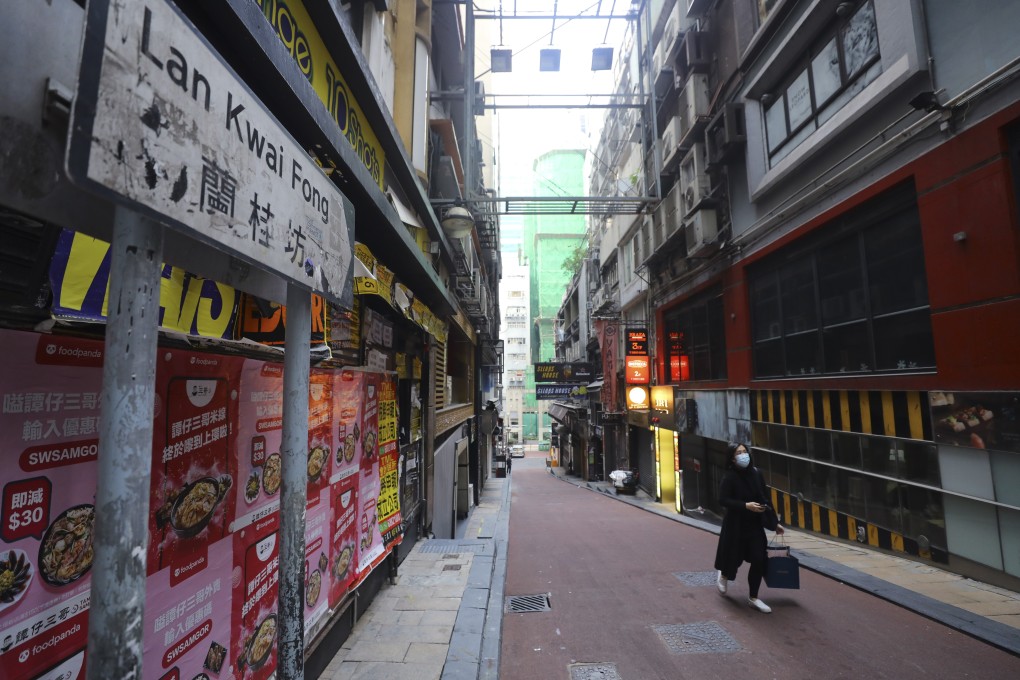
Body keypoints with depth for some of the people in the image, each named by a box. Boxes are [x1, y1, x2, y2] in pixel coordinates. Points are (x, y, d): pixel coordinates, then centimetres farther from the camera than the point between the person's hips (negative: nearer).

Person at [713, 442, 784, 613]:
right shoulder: (729, 477, -15)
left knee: (759, 560, 2)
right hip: (736, 525, -4)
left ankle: (753, 597, 20)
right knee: (735, 557, 8)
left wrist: (774, 522, 8)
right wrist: (746, 505, -27)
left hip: (755, 524, 4)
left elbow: (766, 498, 6)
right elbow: (723, 500, -18)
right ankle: (723, 576, 43)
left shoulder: (756, 473, -1)